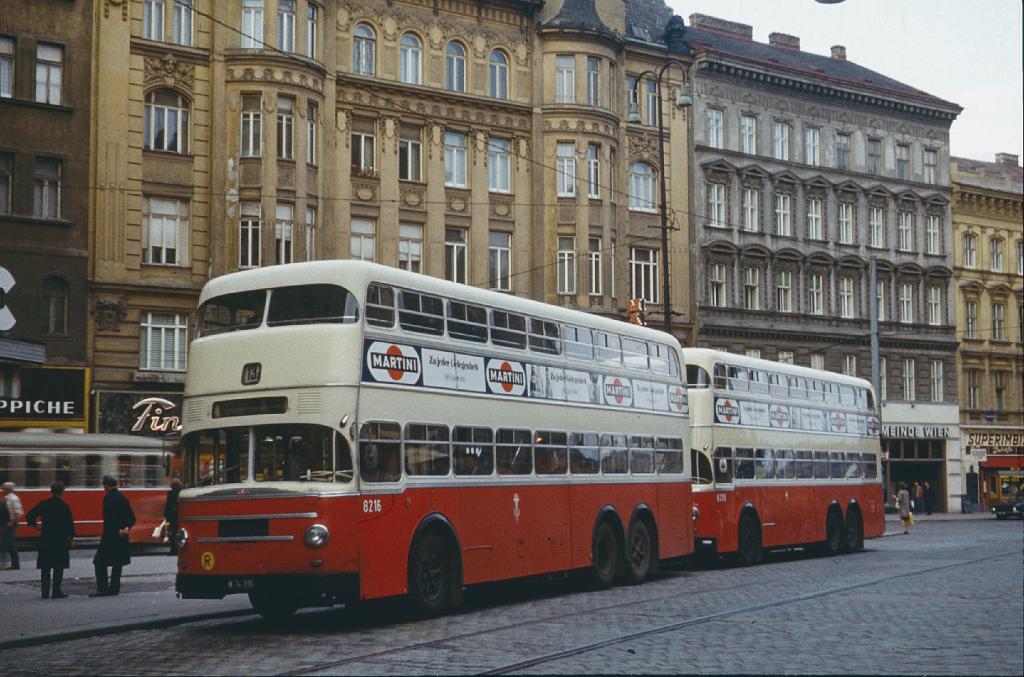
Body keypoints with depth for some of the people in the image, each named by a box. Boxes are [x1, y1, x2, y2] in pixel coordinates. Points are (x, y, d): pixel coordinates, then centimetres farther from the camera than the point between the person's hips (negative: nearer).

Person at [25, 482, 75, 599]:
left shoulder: (43, 504, 0)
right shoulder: (64, 506, -9)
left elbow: (29, 516, -1)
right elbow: (70, 523, -9)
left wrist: (34, 525, 15)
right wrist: (71, 537, 3)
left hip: (45, 540, 3)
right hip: (61, 540, -3)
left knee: (45, 567, 10)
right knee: (58, 567, 3)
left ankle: (45, 592, 11)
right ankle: (56, 592, 0)